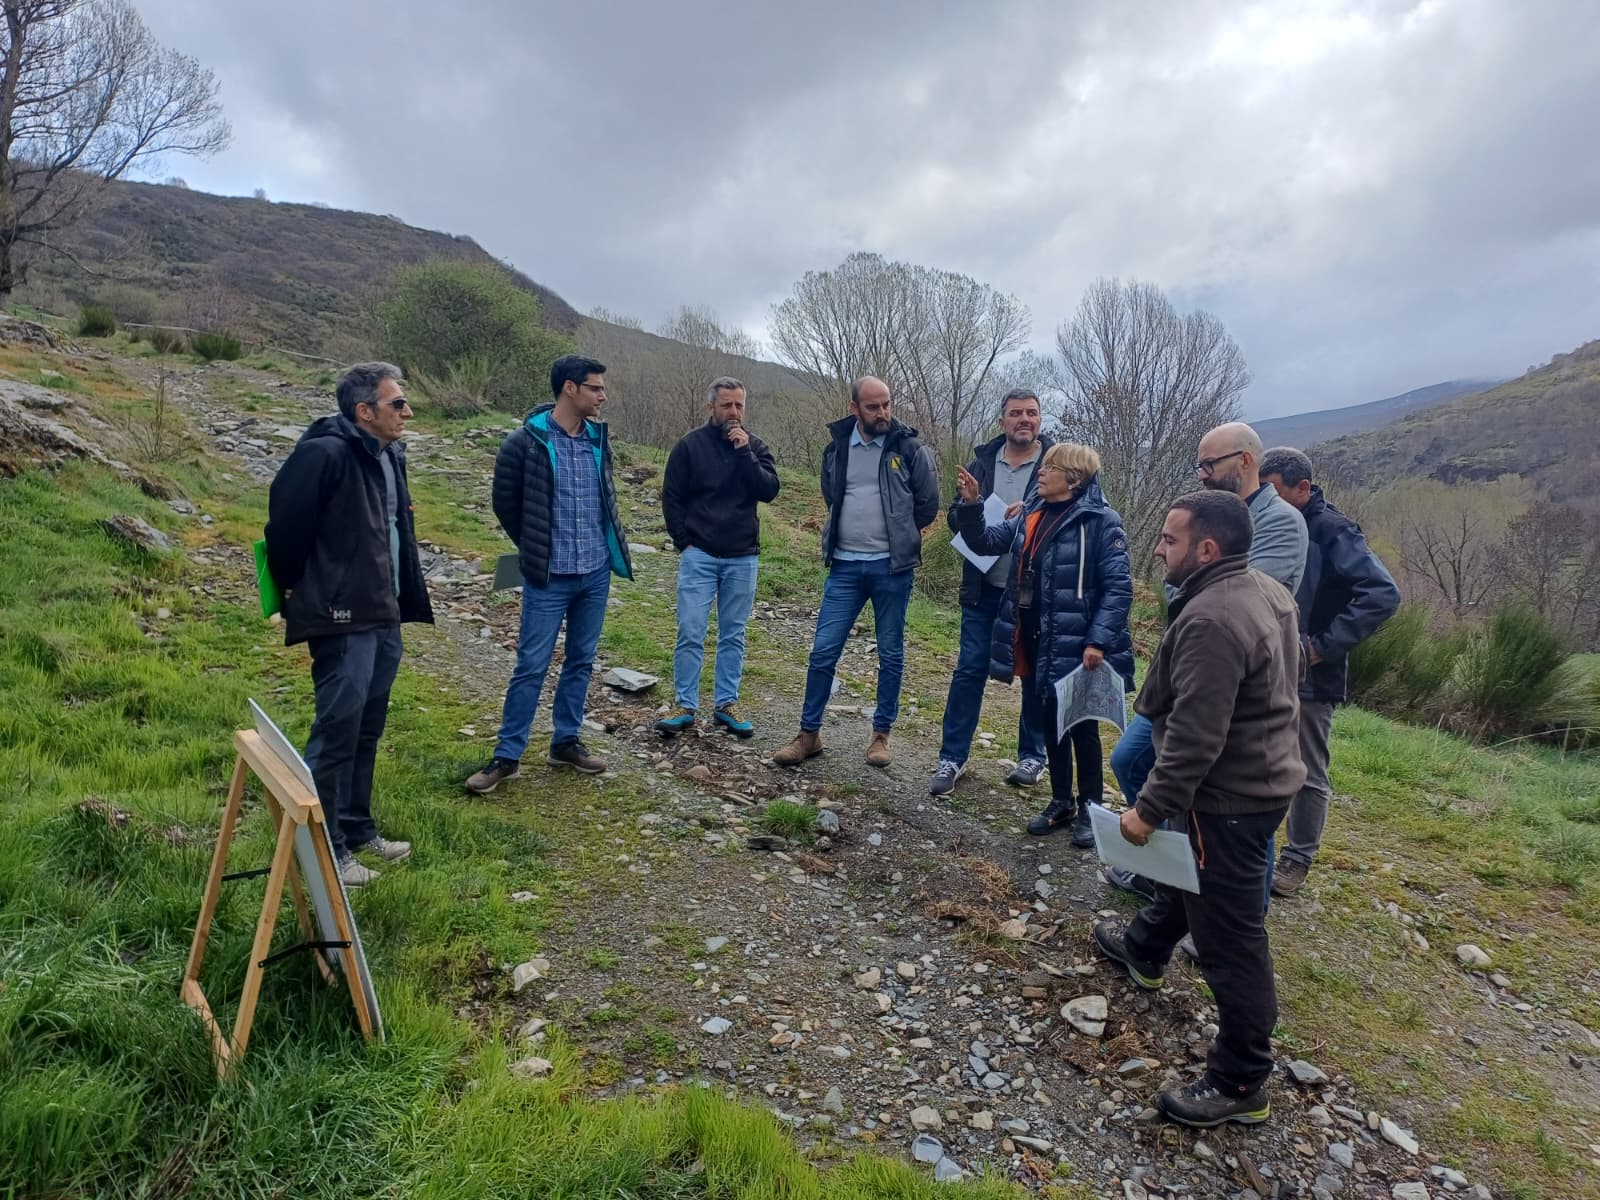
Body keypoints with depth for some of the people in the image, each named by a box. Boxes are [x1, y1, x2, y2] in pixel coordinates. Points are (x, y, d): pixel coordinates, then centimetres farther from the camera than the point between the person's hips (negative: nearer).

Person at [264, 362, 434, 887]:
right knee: (337, 732, -1)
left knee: (367, 729, 17)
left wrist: (406, 600, 14)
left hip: (385, 618, 9)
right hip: (343, 621, -9)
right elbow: (286, 526, -16)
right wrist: (299, 594, -4)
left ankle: (357, 830, 32)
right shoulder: (325, 454, -17)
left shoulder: (391, 456, 11)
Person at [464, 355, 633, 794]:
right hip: (549, 576, -5)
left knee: (581, 661, 13)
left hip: (596, 573, 5)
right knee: (531, 666, 0)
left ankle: (566, 742, 27)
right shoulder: (526, 443, -12)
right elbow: (505, 502, -1)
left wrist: (610, 543, 14)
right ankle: (506, 756, 12)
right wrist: (535, 549, 7)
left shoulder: (598, 438, 5)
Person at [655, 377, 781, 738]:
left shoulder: (754, 446, 6)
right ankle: (686, 706, 6)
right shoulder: (690, 444, 0)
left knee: (733, 635, 8)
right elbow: (671, 497, 3)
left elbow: (769, 491, -8)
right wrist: (684, 543, -3)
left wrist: (745, 453, -16)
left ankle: (726, 704, 18)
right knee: (690, 633, -4)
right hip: (699, 555, -2)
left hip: (742, 558, 2)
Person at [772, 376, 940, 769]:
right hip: (845, 564, 3)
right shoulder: (837, 447, 5)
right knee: (823, 650, 1)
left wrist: (897, 536, 10)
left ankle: (881, 734, 22)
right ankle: (809, 733, 13)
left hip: (892, 567, -2)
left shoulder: (910, 449, -5)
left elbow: (928, 504, 2)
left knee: (890, 654, 8)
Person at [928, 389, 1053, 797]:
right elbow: (955, 515, 9)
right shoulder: (982, 461, 6)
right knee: (970, 669, 3)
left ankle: (1032, 755, 27)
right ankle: (952, 757, 12)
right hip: (985, 588, 2)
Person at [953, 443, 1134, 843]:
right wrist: (970, 505, -6)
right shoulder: (1031, 516, 8)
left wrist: (1098, 641, -22)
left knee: (1082, 728, 8)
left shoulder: (1100, 521, -13)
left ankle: (1090, 808, 25)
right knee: (1049, 724, 17)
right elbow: (986, 541, 10)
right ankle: (1061, 802, 33)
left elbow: (1119, 587, -16)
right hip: (1034, 643, 7)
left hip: (1075, 646, -7)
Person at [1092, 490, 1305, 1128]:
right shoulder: (1267, 590, 5)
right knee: (1189, 871, 31)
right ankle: (1145, 948, 55)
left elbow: (1194, 736, -29)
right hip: (1266, 774, 11)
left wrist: (1149, 809, -21)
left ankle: (1240, 1085, 13)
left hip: (1230, 796, -11)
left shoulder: (1211, 620, -28)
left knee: (1229, 940, 0)